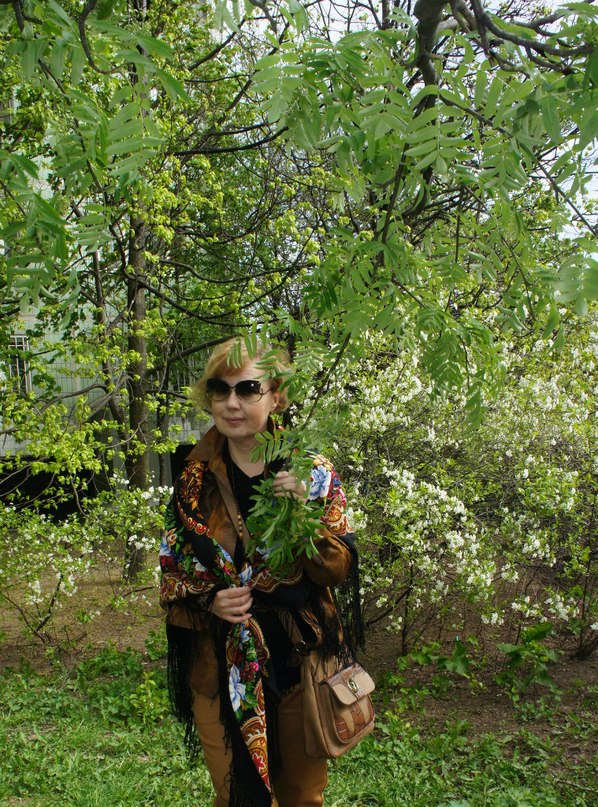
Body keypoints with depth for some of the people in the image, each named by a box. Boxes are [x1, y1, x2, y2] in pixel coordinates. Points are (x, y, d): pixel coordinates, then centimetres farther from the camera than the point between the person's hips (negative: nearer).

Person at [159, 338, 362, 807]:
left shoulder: (312, 472, -8)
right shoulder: (195, 483, -5)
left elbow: (341, 569, -12)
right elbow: (172, 578, 2)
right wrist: (209, 603, -18)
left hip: (300, 662, 0)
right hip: (222, 670, 1)